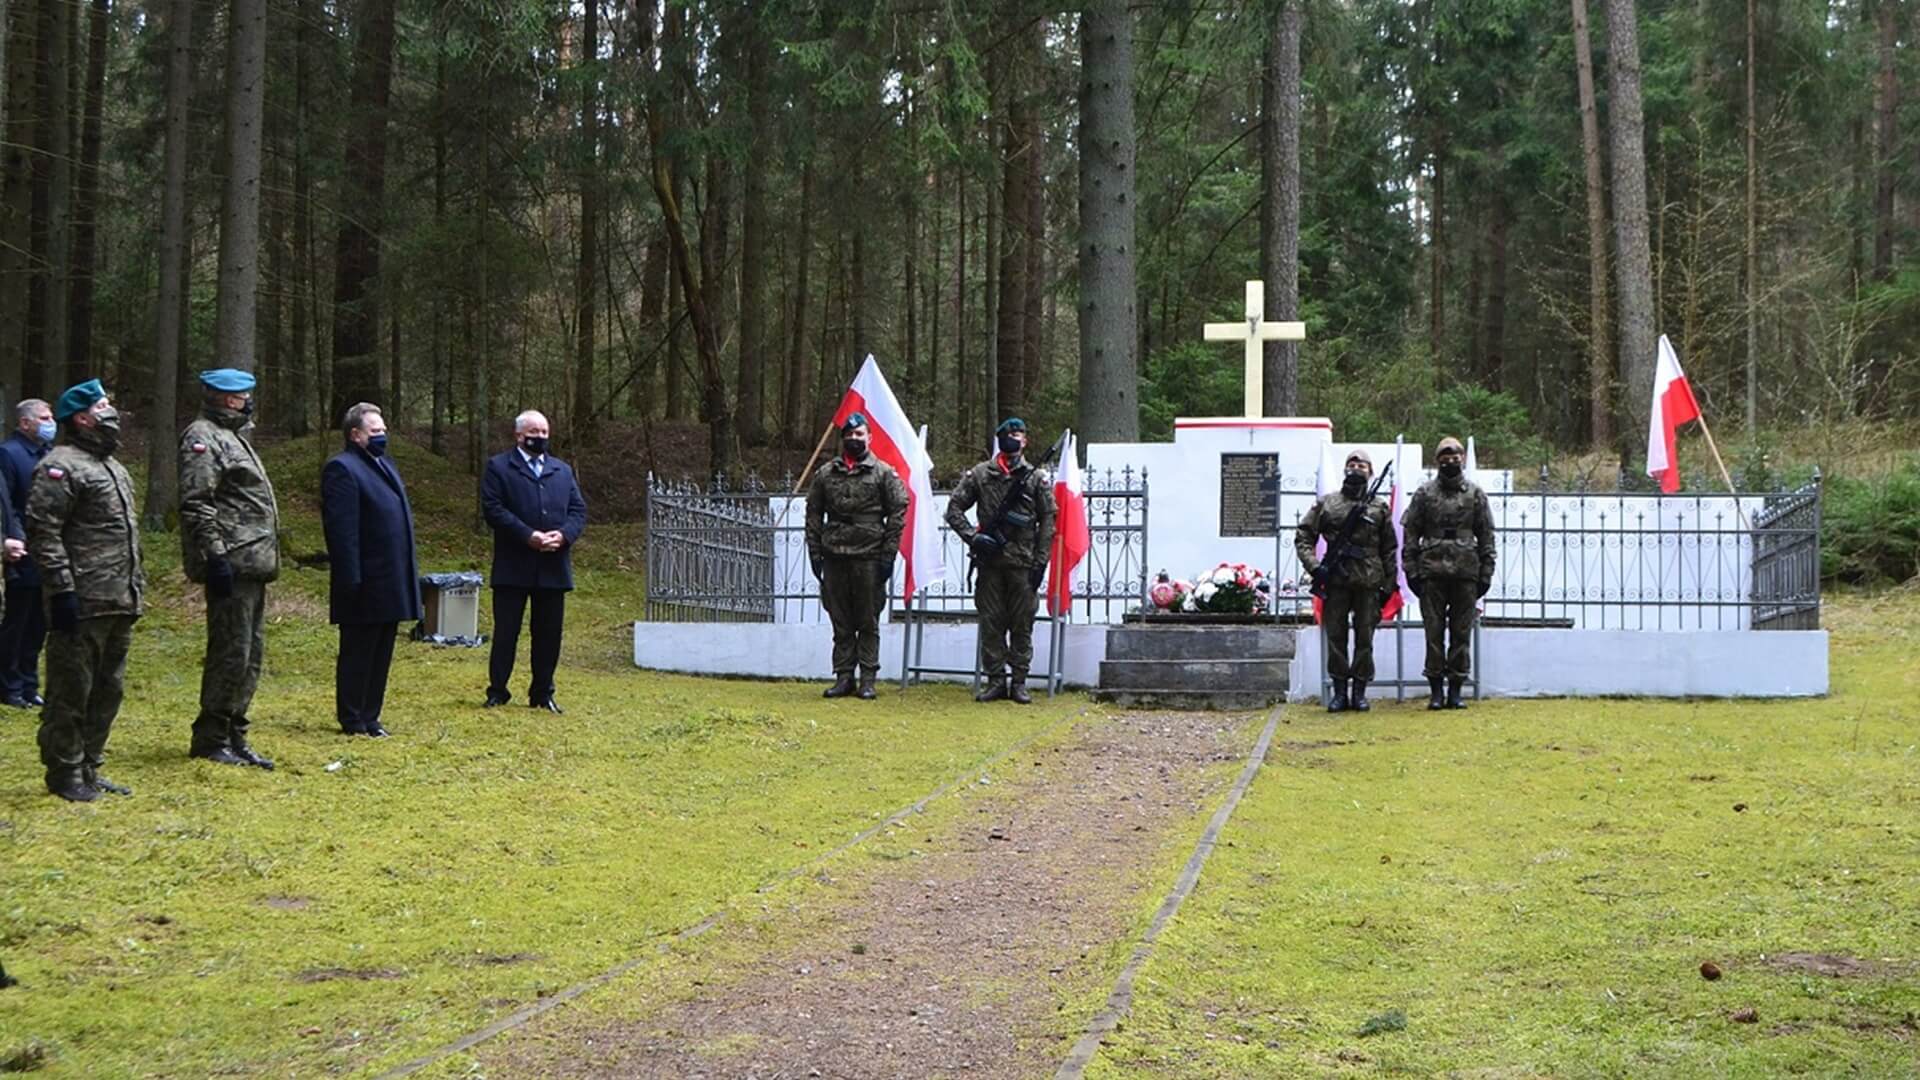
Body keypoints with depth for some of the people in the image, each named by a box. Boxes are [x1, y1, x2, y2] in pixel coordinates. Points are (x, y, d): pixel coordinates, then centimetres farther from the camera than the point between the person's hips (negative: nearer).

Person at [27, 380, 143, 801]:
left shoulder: (113, 468, 20)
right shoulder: (60, 467, -10)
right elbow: (42, 532, -16)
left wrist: (136, 589, 22)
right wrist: (62, 590, -20)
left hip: (119, 605, 9)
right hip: (83, 605, -9)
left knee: (107, 691, 14)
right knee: (71, 691, -2)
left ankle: (88, 769, 23)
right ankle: (65, 775, 6)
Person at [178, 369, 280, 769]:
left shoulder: (233, 437, 22)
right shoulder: (202, 439, -9)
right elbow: (195, 505, -18)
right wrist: (215, 557, -23)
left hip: (252, 566, 10)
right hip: (231, 566, -10)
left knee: (250, 655, 12)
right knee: (231, 653, -8)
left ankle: (234, 737, 18)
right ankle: (210, 739, 0)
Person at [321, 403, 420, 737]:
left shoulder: (385, 465, 18)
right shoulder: (342, 468, -12)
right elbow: (342, 530, -18)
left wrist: (410, 571, 17)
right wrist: (352, 580, -21)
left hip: (390, 583, 9)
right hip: (366, 585, -9)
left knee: (381, 656, 12)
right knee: (357, 655, 0)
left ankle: (369, 718, 19)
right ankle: (352, 720, 7)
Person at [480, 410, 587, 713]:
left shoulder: (563, 470, 17)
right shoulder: (499, 467, 1)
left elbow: (578, 509, 11)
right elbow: (493, 509, -10)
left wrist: (564, 535, -10)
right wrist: (528, 536, -18)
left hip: (554, 567, 4)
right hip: (513, 567, -4)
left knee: (549, 634, 7)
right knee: (506, 631, 0)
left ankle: (542, 693, 16)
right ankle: (497, 691, 8)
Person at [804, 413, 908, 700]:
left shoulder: (884, 473, 2)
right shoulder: (825, 474, 10)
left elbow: (898, 512, 0)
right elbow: (813, 514, 12)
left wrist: (889, 553, -6)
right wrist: (815, 551, 5)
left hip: (868, 557, -3)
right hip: (834, 557, 3)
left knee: (868, 622, 1)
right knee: (841, 622, 6)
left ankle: (867, 679, 4)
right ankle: (843, 676, 11)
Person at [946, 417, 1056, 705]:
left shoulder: (1037, 478, 5)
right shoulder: (979, 474, 6)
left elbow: (1048, 522, 4)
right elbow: (954, 509, 7)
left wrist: (1040, 562, -3)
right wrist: (972, 536, -8)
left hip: (1023, 563, -1)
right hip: (989, 562, 1)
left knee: (1022, 625, 2)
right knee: (990, 623, 3)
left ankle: (1019, 681, 8)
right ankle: (995, 680, 9)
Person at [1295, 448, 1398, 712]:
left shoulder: (1380, 507, 9)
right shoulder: (1326, 503, 7)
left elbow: (1389, 549, 11)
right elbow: (1303, 536, 6)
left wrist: (1388, 584, 5)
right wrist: (1313, 566, -7)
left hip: (1368, 582, 0)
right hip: (1335, 581, 0)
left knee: (1365, 638, 2)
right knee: (1335, 636, 2)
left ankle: (1360, 692, 9)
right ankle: (1340, 692, 10)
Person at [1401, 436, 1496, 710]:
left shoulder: (1475, 494, 9)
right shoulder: (1424, 493, 6)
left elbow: (1486, 535, 10)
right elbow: (1411, 533, 6)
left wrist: (1486, 572, 4)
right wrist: (1411, 569, -1)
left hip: (1466, 573, 1)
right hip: (1432, 571, -1)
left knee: (1462, 633, 3)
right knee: (1434, 633, 0)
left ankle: (1455, 689, 8)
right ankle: (1435, 690, 4)